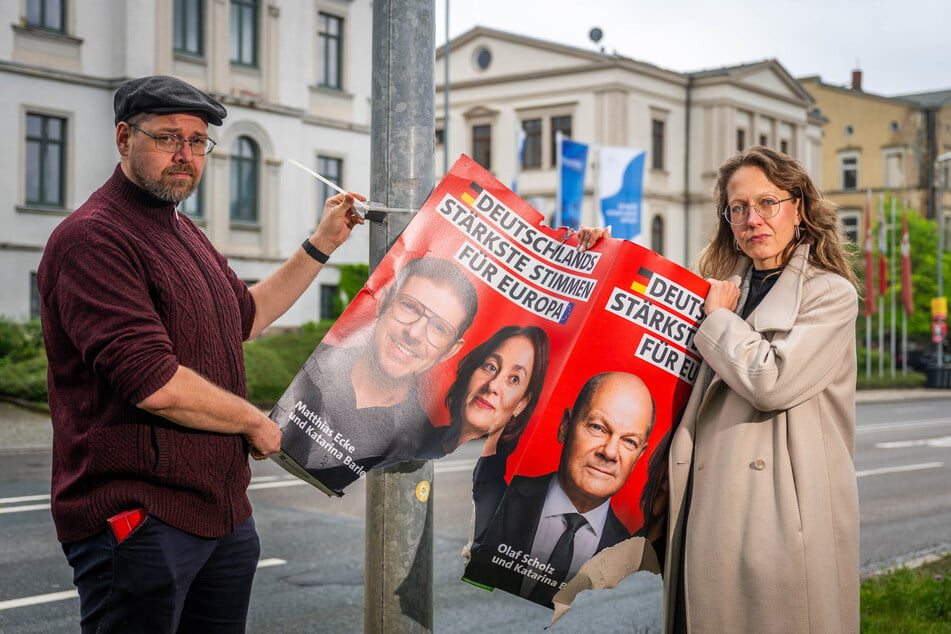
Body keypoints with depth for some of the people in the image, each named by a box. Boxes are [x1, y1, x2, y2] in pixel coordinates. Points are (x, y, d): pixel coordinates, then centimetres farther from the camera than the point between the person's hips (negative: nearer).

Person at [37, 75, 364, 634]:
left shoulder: (187, 235, 17)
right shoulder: (93, 237, -15)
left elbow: (245, 315, 34)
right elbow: (154, 384, -24)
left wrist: (322, 245, 29)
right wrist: (256, 423, -9)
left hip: (224, 513, 9)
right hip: (139, 520, -9)